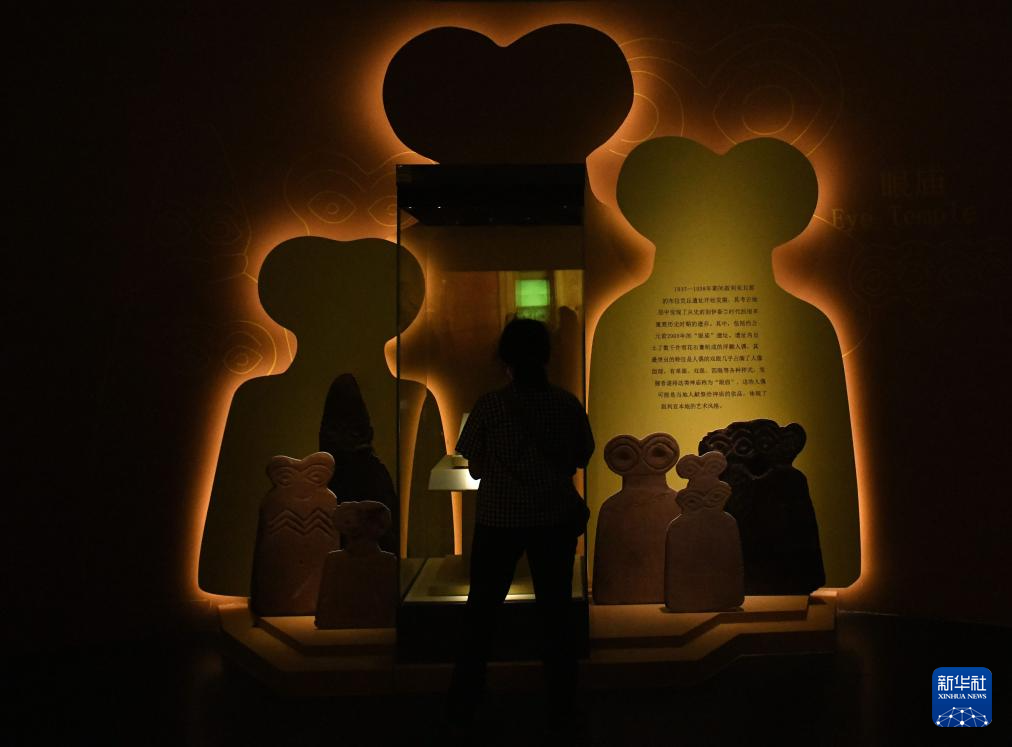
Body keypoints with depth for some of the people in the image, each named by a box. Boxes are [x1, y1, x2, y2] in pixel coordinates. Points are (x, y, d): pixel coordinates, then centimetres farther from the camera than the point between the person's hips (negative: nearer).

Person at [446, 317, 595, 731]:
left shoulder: (489, 405, -12)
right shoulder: (568, 404, -6)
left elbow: (475, 468, -6)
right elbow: (583, 456, 4)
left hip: (498, 519, -1)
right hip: (555, 518, 1)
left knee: (481, 610, 13)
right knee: (555, 610, 14)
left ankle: (463, 706, 21)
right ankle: (560, 706, 23)